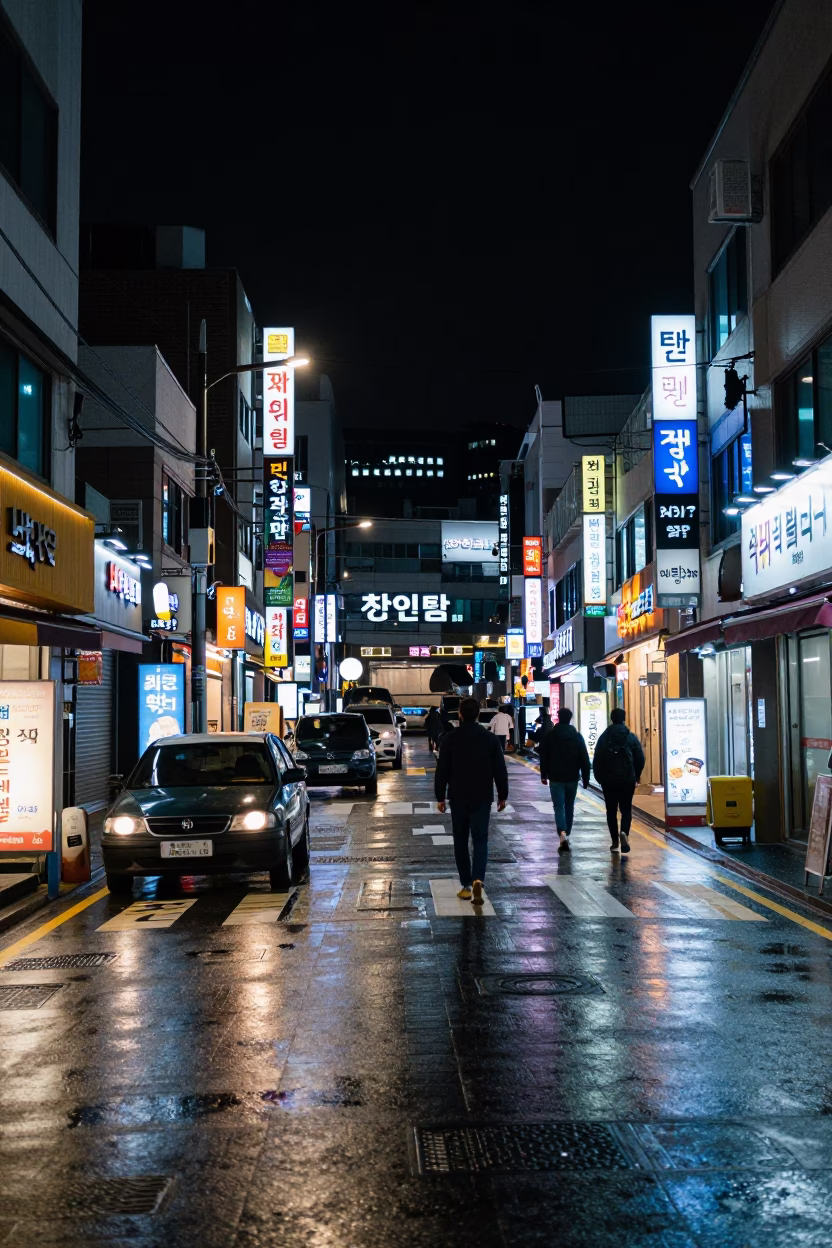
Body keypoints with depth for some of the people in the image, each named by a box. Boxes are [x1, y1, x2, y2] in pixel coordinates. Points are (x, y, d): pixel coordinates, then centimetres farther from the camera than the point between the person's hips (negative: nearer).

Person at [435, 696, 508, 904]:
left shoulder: (450, 739, -6)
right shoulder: (490, 739, -1)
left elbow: (442, 770, -4)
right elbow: (500, 770, 1)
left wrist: (440, 796, 4)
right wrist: (502, 795, 11)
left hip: (458, 798, -1)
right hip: (482, 798, 1)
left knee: (461, 841, 11)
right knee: (480, 840, 5)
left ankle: (466, 886, 12)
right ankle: (477, 880, -16)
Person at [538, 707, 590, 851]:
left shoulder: (549, 736, -3)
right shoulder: (577, 736, 0)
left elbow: (544, 757, 1)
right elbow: (584, 759, -1)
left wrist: (544, 775, 11)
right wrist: (585, 778, 4)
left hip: (556, 778, -2)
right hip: (572, 778, 2)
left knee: (559, 807, -3)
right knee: (569, 807, 15)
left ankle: (562, 834, -24)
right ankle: (567, 835, 23)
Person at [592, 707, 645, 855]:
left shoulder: (604, 737, 0)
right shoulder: (631, 737, -1)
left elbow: (596, 760, 0)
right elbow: (640, 759, -1)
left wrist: (599, 778, 10)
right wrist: (636, 775, 13)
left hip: (608, 780, 0)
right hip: (627, 780, 0)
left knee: (611, 811, 8)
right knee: (626, 809, 8)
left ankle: (615, 842, 6)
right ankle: (624, 833, -17)